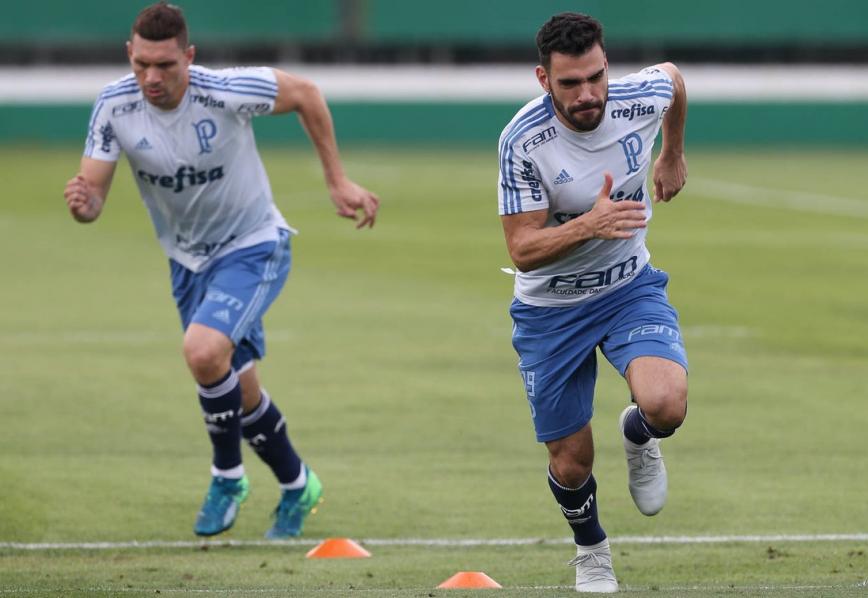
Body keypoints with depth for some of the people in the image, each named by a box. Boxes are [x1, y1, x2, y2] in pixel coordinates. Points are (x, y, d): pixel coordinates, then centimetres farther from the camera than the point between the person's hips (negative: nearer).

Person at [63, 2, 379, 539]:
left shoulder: (227, 93, -27)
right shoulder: (115, 107, -17)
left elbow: (305, 94, -10)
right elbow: (93, 192, -14)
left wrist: (338, 181, -6)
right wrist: (83, 203, -39)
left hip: (253, 248, -5)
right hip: (188, 260, 5)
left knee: (204, 351, -28)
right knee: (239, 394, 13)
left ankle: (228, 475, -4)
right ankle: (296, 486, 40)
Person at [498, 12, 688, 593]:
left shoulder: (639, 99, -18)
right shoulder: (524, 140, -25)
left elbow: (673, 75, 9)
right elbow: (522, 250, -23)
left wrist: (673, 154, 23)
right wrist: (589, 225, -41)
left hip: (630, 286, 1)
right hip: (550, 309, -1)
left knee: (666, 404, -27)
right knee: (571, 463, 6)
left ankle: (639, 437, 11)